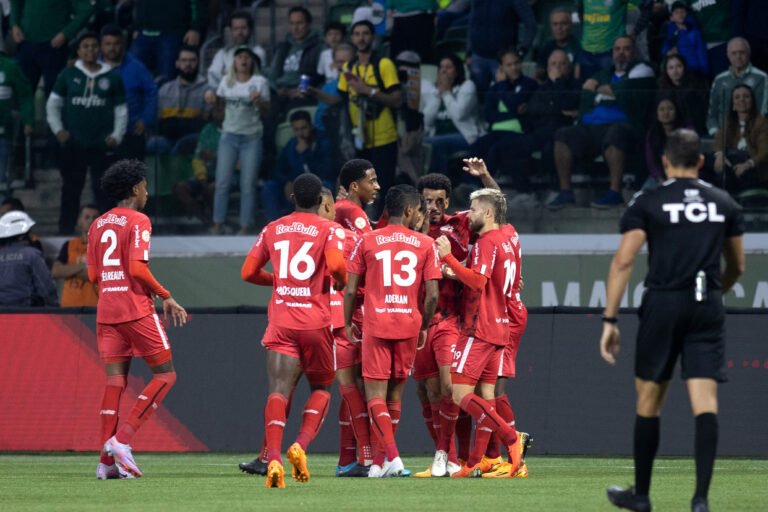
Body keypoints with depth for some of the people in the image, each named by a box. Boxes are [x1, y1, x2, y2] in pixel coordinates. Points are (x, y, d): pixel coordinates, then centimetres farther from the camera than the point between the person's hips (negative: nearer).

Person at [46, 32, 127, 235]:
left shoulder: (112, 78, 8)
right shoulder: (68, 75, 8)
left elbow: (121, 110, 13)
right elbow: (53, 104, 13)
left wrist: (116, 136, 1)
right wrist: (57, 129, 2)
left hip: (103, 146, -1)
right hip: (73, 145, 1)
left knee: (103, 189, -5)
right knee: (71, 189, 6)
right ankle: (65, 231, 12)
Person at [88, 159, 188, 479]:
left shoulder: (98, 225, 14)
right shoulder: (138, 222, -8)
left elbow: (94, 275, 16)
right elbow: (138, 270, -17)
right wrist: (165, 296, -6)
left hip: (106, 311, 7)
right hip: (136, 310, -7)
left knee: (115, 380, 5)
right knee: (165, 374, 3)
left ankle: (107, 460, -3)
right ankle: (122, 439, -11)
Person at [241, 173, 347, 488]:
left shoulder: (272, 229, 11)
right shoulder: (329, 230, 0)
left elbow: (248, 272, 12)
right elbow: (336, 264, -18)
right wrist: (341, 282, 4)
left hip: (281, 321, 2)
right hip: (316, 320, -2)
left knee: (279, 390, -8)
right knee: (321, 388, 16)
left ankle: (273, 458, -27)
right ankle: (301, 445, -7)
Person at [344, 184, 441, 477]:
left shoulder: (367, 242, 1)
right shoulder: (425, 245, 2)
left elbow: (350, 290, 1)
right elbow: (432, 294, -2)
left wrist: (348, 323, 16)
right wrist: (424, 327, 13)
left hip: (376, 325, -2)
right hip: (409, 326, 2)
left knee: (375, 395, -2)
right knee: (394, 393, 14)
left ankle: (392, 456, -19)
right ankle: (380, 461, 18)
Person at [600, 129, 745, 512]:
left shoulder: (646, 203, 0)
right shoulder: (725, 204, 9)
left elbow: (624, 260, -9)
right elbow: (737, 267, 18)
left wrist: (610, 319, -8)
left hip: (663, 304, -2)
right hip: (708, 308, 2)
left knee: (649, 401, 11)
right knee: (705, 404, -3)